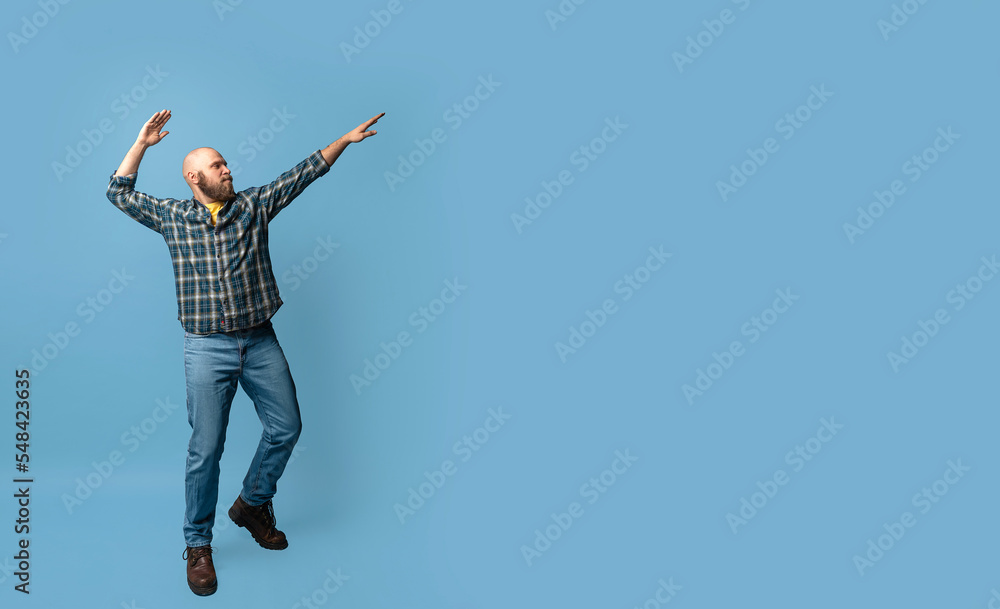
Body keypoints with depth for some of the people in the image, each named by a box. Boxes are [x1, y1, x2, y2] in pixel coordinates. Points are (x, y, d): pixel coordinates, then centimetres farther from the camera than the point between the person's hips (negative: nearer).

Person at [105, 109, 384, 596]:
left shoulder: (253, 205, 7)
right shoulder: (172, 216, 5)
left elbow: (304, 172, 6)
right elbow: (120, 192, 8)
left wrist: (346, 139, 2)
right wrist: (142, 142, 1)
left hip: (260, 341, 3)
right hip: (208, 349, -3)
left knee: (285, 428, 7)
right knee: (205, 449, -1)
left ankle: (252, 505, 32)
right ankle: (198, 545, 16)